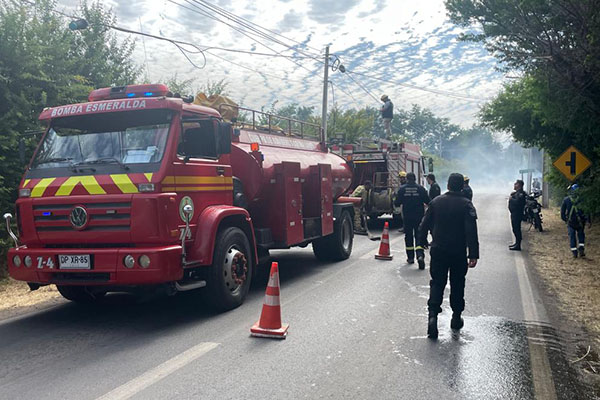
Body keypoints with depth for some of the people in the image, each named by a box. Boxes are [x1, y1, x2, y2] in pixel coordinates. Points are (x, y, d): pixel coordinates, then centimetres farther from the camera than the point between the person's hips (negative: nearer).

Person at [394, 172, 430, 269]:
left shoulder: (402, 189, -4)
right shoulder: (421, 188, -5)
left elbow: (397, 203, -2)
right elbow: (427, 202, -3)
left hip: (407, 217, 0)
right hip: (419, 217, 0)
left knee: (408, 236, 12)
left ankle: (410, 257, 17)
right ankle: (420, 255, -20)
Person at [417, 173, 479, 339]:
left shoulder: (436, 202, 1)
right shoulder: (466, 204, -8)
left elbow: (424, 225, 3)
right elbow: (471, 231, -14)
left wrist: (421, 244, 12)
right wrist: (473, 254, -15)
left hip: (438, 251, 2)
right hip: (459, 252, -1)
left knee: (437, 283, 5)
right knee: (457, 285, 14)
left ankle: (433, 314, -14)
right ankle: (456, 317, 22)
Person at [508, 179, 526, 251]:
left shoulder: (521, 193, -16)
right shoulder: (516, 193, 18)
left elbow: (518, 202, -29)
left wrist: (511, 199, -15)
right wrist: (511, 197, 2)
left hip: (517, 214, -11)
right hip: (514, 213, 11)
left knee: (517, 229, -9)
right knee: (515, 229, 17)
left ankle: (518, 246, -7)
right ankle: (516, 243, 28)